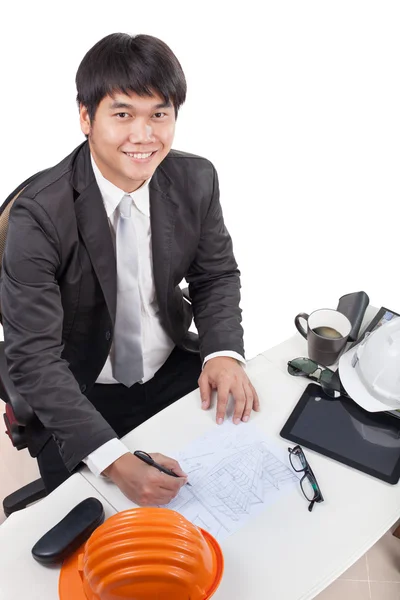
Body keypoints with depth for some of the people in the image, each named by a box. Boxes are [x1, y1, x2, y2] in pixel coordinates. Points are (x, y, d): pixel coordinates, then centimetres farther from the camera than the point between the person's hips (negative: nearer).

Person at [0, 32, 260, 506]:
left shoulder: (196, 180, -10)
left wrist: (224, 353, -16)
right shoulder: (39, 214, -23)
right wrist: (112, 460, -35)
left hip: (174, 372, 4)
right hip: (77, 396, -4)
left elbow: (216, 274, 4)